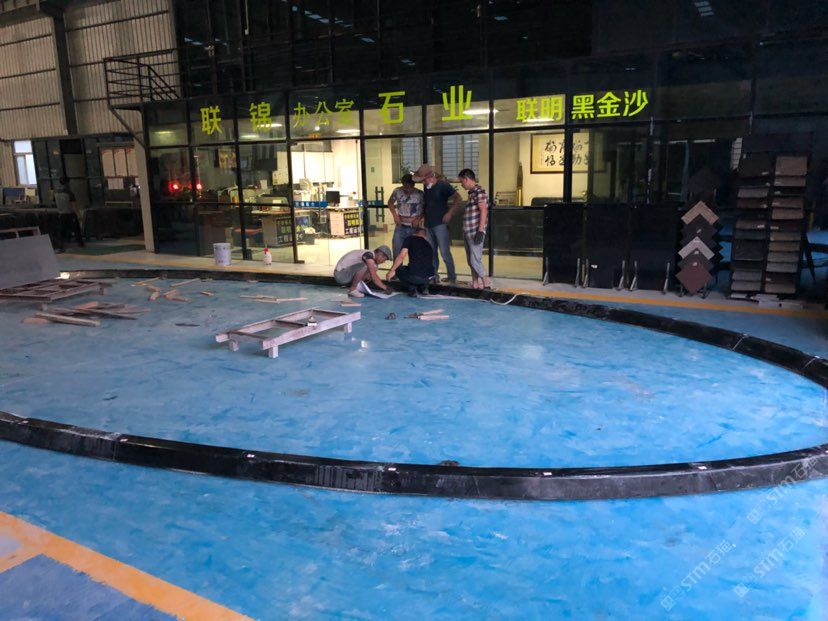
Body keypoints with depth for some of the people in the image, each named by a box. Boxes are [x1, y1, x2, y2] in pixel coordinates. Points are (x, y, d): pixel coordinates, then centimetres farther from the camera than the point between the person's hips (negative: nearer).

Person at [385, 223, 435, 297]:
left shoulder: (410, 239, 10)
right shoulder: (428, 245, 26)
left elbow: (401, 256, -3)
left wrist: (392, 270, 4)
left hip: (414, 276, -6)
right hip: (428, 277, 6)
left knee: (398, 268, 25)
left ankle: (412, 289, 5)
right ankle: (424, 287, 15)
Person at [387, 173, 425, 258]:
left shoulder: (420, 194, -12)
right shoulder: (397, 191, -6)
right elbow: (390, 202, 13)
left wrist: (419, 218, -12)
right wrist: (395, 215, 1)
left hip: (415, 228, -2)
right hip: (400, 227, 2)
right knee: (397, 252, 6)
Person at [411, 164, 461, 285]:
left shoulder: (443, 186, -8)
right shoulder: (427, 189, 14)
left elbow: (457, 198, -13)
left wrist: (449, 213, -18)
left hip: (440, 224, -7)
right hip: (429, 225, 8)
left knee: (445, 253, -8)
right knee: (431, 253, 12)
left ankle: (452, 277, 1)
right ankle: (433, 275, 21)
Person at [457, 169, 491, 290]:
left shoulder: (479, 191, -11)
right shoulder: (471, 192, 16)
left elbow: (483, 211, -18)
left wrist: (480, 231, -22)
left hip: (475, 233, -9)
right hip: (468, 232, 9)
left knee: (475, 260, -8)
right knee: (470, 261, 11)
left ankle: (486, 284, 1)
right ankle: (475, 285, 18)